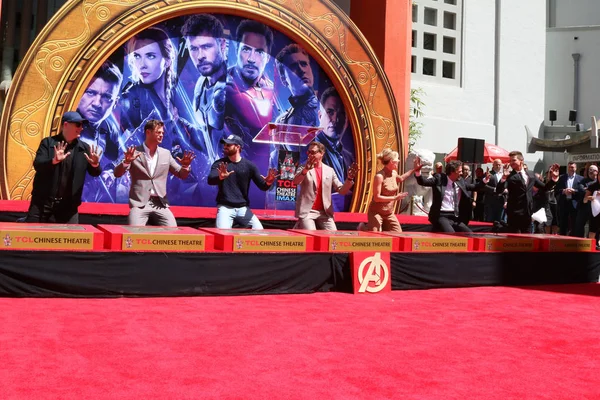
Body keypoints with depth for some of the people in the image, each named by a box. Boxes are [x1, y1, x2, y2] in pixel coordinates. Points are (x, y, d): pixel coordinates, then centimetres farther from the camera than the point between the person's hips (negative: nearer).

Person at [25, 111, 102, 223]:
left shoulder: (84, 148, 6)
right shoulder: (48, 142, -1)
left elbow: (95, 172, 4)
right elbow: (37, 165, -12)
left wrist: (95, 164, -20)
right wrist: (54, 160, -32)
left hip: (68, 205, 2)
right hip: (42, 202, -2)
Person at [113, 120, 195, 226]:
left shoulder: (166, 154, 12)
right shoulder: (134, 152, 2)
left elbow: (182, 175, 15)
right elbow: (117, 174, -3)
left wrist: (185, 166, -8)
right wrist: (126, 162, -22)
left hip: (160, 204, 3)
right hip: (139, 203, -3)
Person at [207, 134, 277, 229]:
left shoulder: (249, 165, 3)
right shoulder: (219, 164, 1)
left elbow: (262, 186, 0)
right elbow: (210, 180, -16)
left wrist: (268, 183, -24)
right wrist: (220, 177, -39)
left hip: (243, 208, 2)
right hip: (225, 207, -2)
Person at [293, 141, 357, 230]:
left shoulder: (329, 170, 11)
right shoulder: (304, 169, 5)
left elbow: (342, 190, 9)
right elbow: (295, 182, -17)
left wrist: (349, 178, -11)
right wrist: (306, 169, -37)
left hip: (325, 213, 3)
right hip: (307, 211, -3)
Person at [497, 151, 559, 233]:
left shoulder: (531, 174, 12)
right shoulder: (509, 176, -3)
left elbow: (544, 187, 19)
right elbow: (499, 191, -15)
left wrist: (553, 178, 5)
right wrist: (504, 177, -29)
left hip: (528, 213, 5)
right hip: (514, 213, -5)